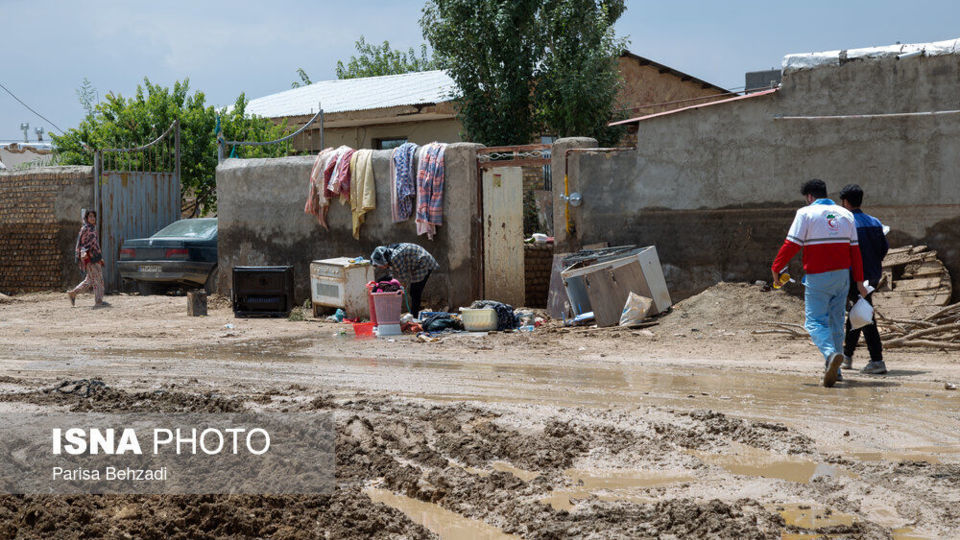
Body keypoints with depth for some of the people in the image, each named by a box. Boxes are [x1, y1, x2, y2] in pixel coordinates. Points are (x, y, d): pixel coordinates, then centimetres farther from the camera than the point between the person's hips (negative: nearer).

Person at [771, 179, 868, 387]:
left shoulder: (806, 213, -3)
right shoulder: (845, 215, 12)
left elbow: (792, 244, -9)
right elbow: (854, 249, 11)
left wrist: (776, 268, 1)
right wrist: (859, 281, 14)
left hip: (817, 277, -5)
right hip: (842, 276, 5)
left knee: (815, 321, -4)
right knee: (836, 321, 14)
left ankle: (831, 354, -32)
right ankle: (834, 370, 17)